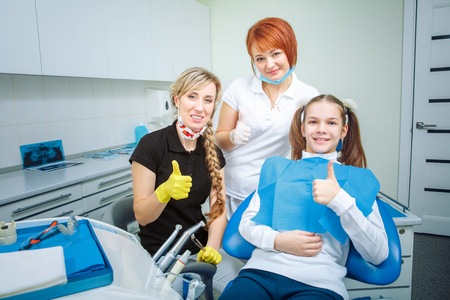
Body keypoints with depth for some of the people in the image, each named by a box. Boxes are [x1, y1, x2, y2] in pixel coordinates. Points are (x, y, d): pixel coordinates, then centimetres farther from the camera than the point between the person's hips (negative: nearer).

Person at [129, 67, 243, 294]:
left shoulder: (213, 153, 2)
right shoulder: (151, 144, -13)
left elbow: (218, 209, 1)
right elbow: (141, 216, -12)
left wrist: (212, 246, -16)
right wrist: (165, 191, -31)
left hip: (201, 248, 4)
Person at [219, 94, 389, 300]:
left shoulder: (357, 179, 13)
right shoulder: (276, 168, 17)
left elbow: (378, 254, 2)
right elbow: (246, 223, 12)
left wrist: (340, 200, -11)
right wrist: (277, 240, -8)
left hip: (319, 283, -1)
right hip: (262, 270, 1)